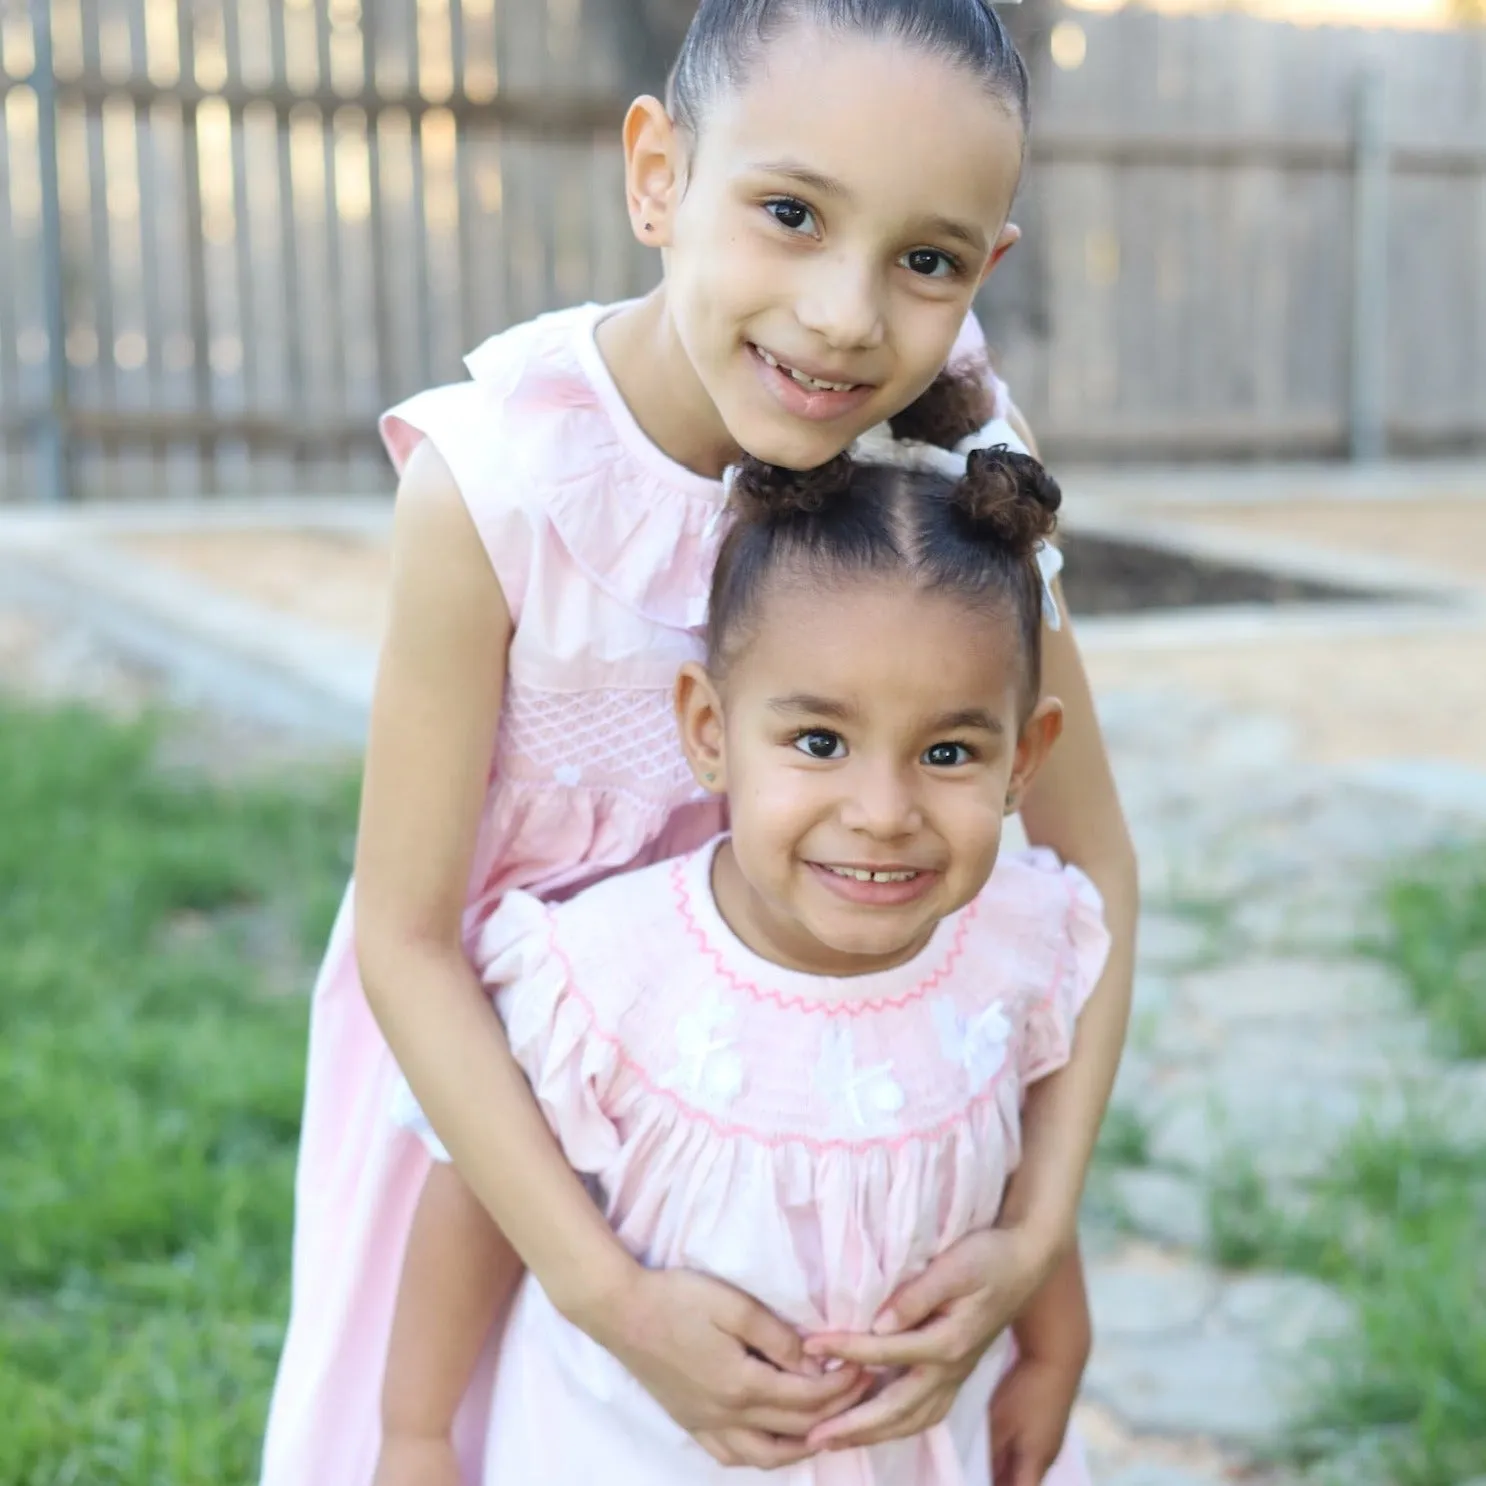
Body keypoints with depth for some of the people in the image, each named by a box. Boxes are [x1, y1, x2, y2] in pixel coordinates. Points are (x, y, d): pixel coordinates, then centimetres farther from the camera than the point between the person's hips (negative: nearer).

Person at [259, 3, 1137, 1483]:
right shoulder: (497, 476, -31)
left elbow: (1084, 854, -14)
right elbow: (405, 934, -24)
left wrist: (1035, 1232, -22)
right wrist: (609, 1293, -28)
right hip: (489, 1048, -2)